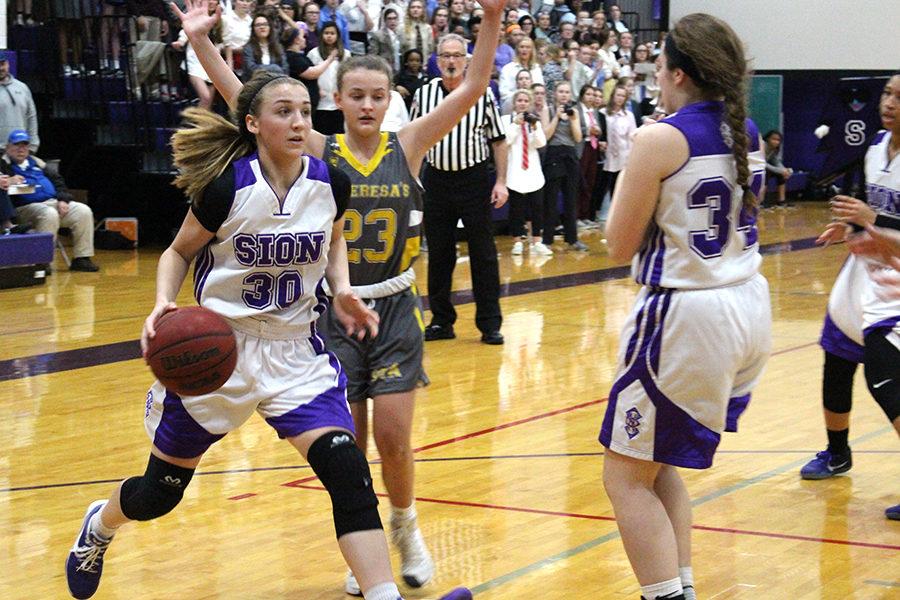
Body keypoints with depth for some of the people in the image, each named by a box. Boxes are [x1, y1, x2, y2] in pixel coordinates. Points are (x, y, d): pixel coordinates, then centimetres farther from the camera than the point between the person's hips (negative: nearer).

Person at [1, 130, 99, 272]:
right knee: (50, 215, -38)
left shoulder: (35, 162, 24)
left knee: (84, 211, -11)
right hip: (25, 207, -7)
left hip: (53, 202, 7)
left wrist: (63, 199, 6)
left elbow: (57, 180, 23)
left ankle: (81, 258, -9)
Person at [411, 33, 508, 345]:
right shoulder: (423, 94, 4)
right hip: (436, 180, 2)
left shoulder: (483, 93, -1)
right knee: (438, 254, 8)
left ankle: (490, 323, 7)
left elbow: (498, 140, 2)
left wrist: (501, 182, -5)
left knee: (483, 254, 1)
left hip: (474, 179, -2)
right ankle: (441, 321, 18)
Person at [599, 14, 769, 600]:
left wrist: (626, 179, 7)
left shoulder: (661, 139, -14)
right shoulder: (749, 133, 7)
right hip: (750, 309, 8)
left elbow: (621, 244, -9)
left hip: (687, 315, -8)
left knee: (628, 478, 3)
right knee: (659, 463, 22)